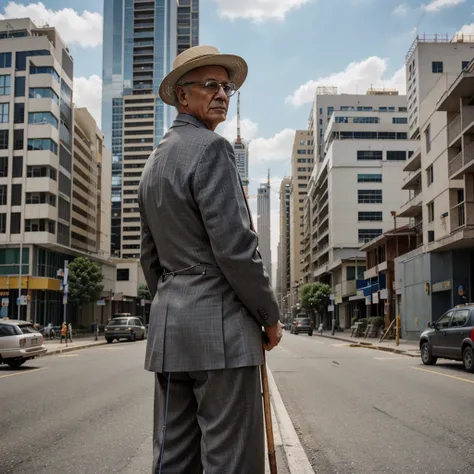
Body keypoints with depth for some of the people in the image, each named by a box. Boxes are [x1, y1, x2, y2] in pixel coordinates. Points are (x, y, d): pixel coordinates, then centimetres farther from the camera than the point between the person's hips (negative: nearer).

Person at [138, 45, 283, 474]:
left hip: (167, 325, 9)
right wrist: (271, 316, -5)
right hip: (220, 325, -9)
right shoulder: (211, 148, -9)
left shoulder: (155, 160, 19)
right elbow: (235, 246, -17)